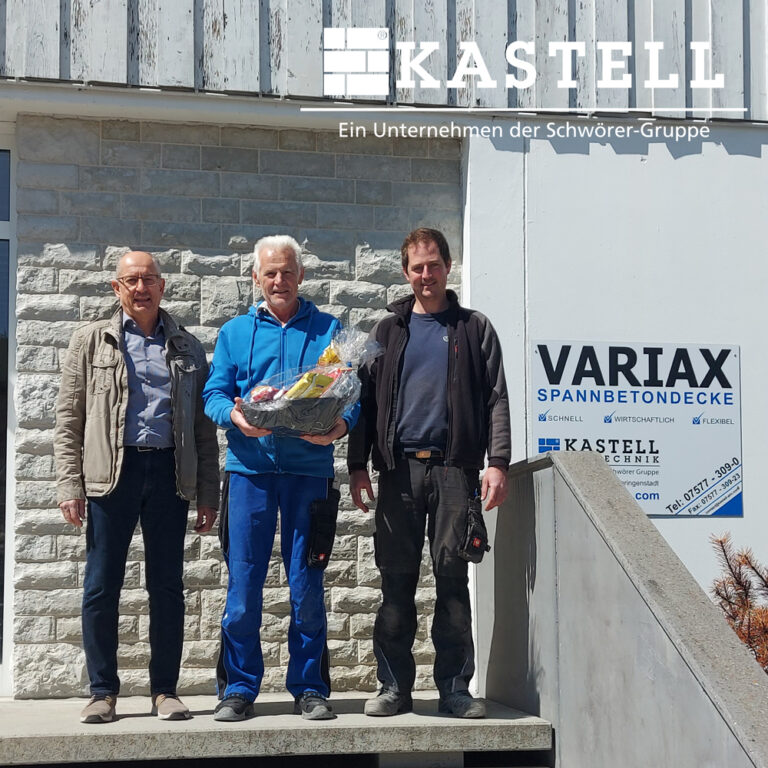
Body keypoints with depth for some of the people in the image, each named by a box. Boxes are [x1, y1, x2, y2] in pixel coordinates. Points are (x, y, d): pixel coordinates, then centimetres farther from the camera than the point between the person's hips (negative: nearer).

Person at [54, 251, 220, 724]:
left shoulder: (187, 348, 13)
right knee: (101, 586, 0)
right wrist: (70, 485, -4)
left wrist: (208, 494, 5)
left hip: (169, 472, 1)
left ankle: (165, 690, 14)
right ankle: (104, 692, 11)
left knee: (167, 586, 4)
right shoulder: (92, 342, 10)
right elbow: (69, 419, 6)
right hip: (111, 471, -1)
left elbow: (204, 427, 11)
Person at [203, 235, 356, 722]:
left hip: (309, 467, 0)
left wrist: (340, 425, -15)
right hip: (251, 467, 1)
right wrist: (235, 415, -15)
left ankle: (309, 688, 12)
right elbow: (214, 393, 8)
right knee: (244, 581, -1)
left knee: (307, 583, 1)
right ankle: (240, 688, 10)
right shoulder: (235, 332, 14)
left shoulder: (328, 330, 12)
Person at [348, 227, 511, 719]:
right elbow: (366, 399, 14)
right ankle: (395, 687, 9)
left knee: (453, 577, -1)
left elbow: (495, 399, 6)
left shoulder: (474, 329, 11)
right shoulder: (388, 331, 16)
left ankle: (455, 687, 5)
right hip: (399, 467, 2)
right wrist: (357, 465, 5)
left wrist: (497, 463, -6)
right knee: (397, 580, 2)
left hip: (454, 468, -1)